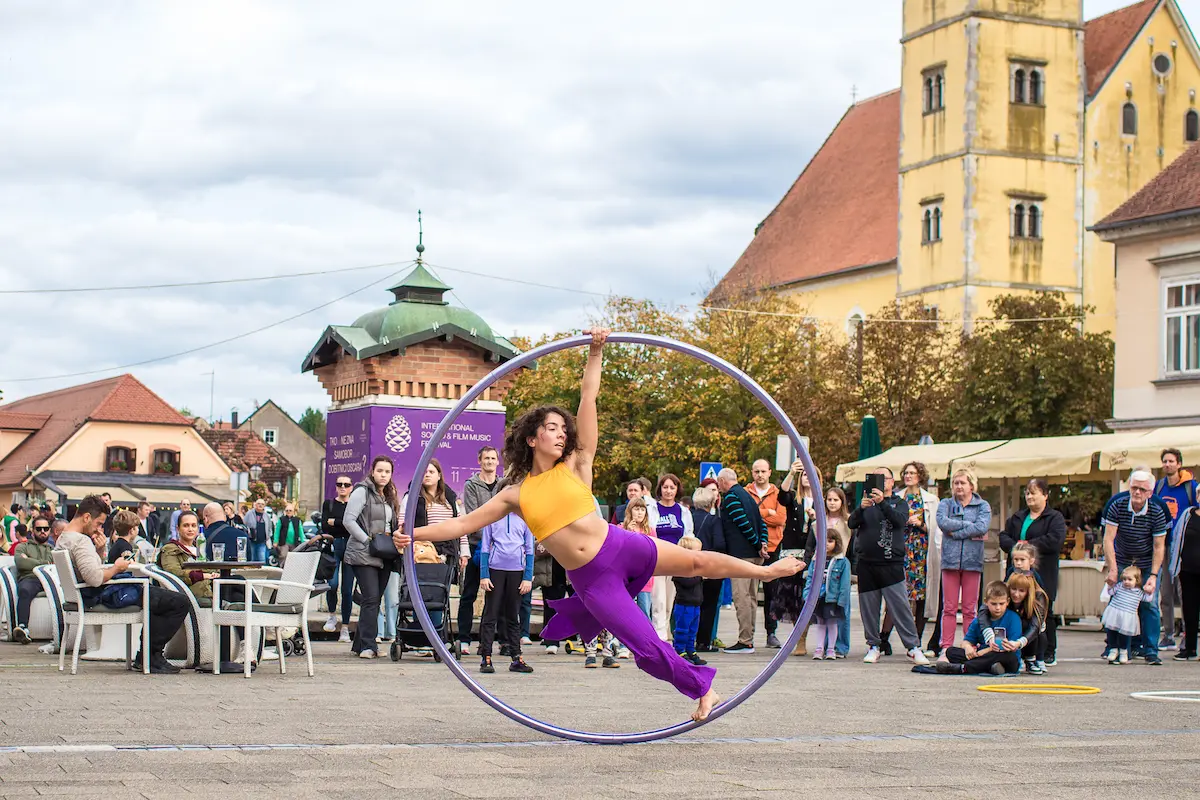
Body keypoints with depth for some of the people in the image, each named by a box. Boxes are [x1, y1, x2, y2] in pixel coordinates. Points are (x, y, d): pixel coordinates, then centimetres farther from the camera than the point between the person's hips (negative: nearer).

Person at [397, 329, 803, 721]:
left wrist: (595, 353, -11)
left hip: (620, 546, 0)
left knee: (697, 562, -9)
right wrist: (414, 534, 1)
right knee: (647, 649, -5)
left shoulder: (575, 466, 2)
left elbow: (588, 399, -4)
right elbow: (464, 523, 7)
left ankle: (766, 570, 9)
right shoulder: (515, 495, 4)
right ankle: (703, 690, 13)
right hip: (590, 579, 0)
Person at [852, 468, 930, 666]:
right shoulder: (866, 504, 14)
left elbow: (900, 519, -13)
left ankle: (913, 647, -4)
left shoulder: (899, 503, 8)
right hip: (867, 563, 3)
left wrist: (882, 503, -26)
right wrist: (862, 508, -20)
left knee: (901, 607, -7)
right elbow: (852, 523, -1)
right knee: (869, 609, 5)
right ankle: (873, 646, 16)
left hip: (891, 564, -3)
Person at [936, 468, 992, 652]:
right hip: (950, 560, 1)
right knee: (949, 608, -1)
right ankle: (946, 648, 0)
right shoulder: (945, 504, 11)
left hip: (972, 561, -1)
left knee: (969, 609, 1)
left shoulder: (983, 506, 9)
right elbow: (942, 522, -9)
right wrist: (970, 525, -9)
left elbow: (983, 527, -10)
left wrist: (956, 532, -11)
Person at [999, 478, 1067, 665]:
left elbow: (1054, 540, -15)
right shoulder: (1017, 518, 19)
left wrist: (1028, 545, -12)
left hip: (1043, 574, -4)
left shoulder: (1055, 518, 1)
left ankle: (1049, 653, 11)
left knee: (1044, 613, 2)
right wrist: (1015, 547, -11)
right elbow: (1004, 536, 11)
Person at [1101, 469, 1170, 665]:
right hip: (1122, 560, 1)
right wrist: (1112, 570, -23)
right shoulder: (1117, 505, -17)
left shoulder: (1157, 511, -16)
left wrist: (1153, 576, -21)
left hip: (1148, 562, 0)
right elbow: (1108, 539, -17)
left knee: (1149, 603, -9)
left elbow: (1159, 546, -14)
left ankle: (1150, 651, -3)